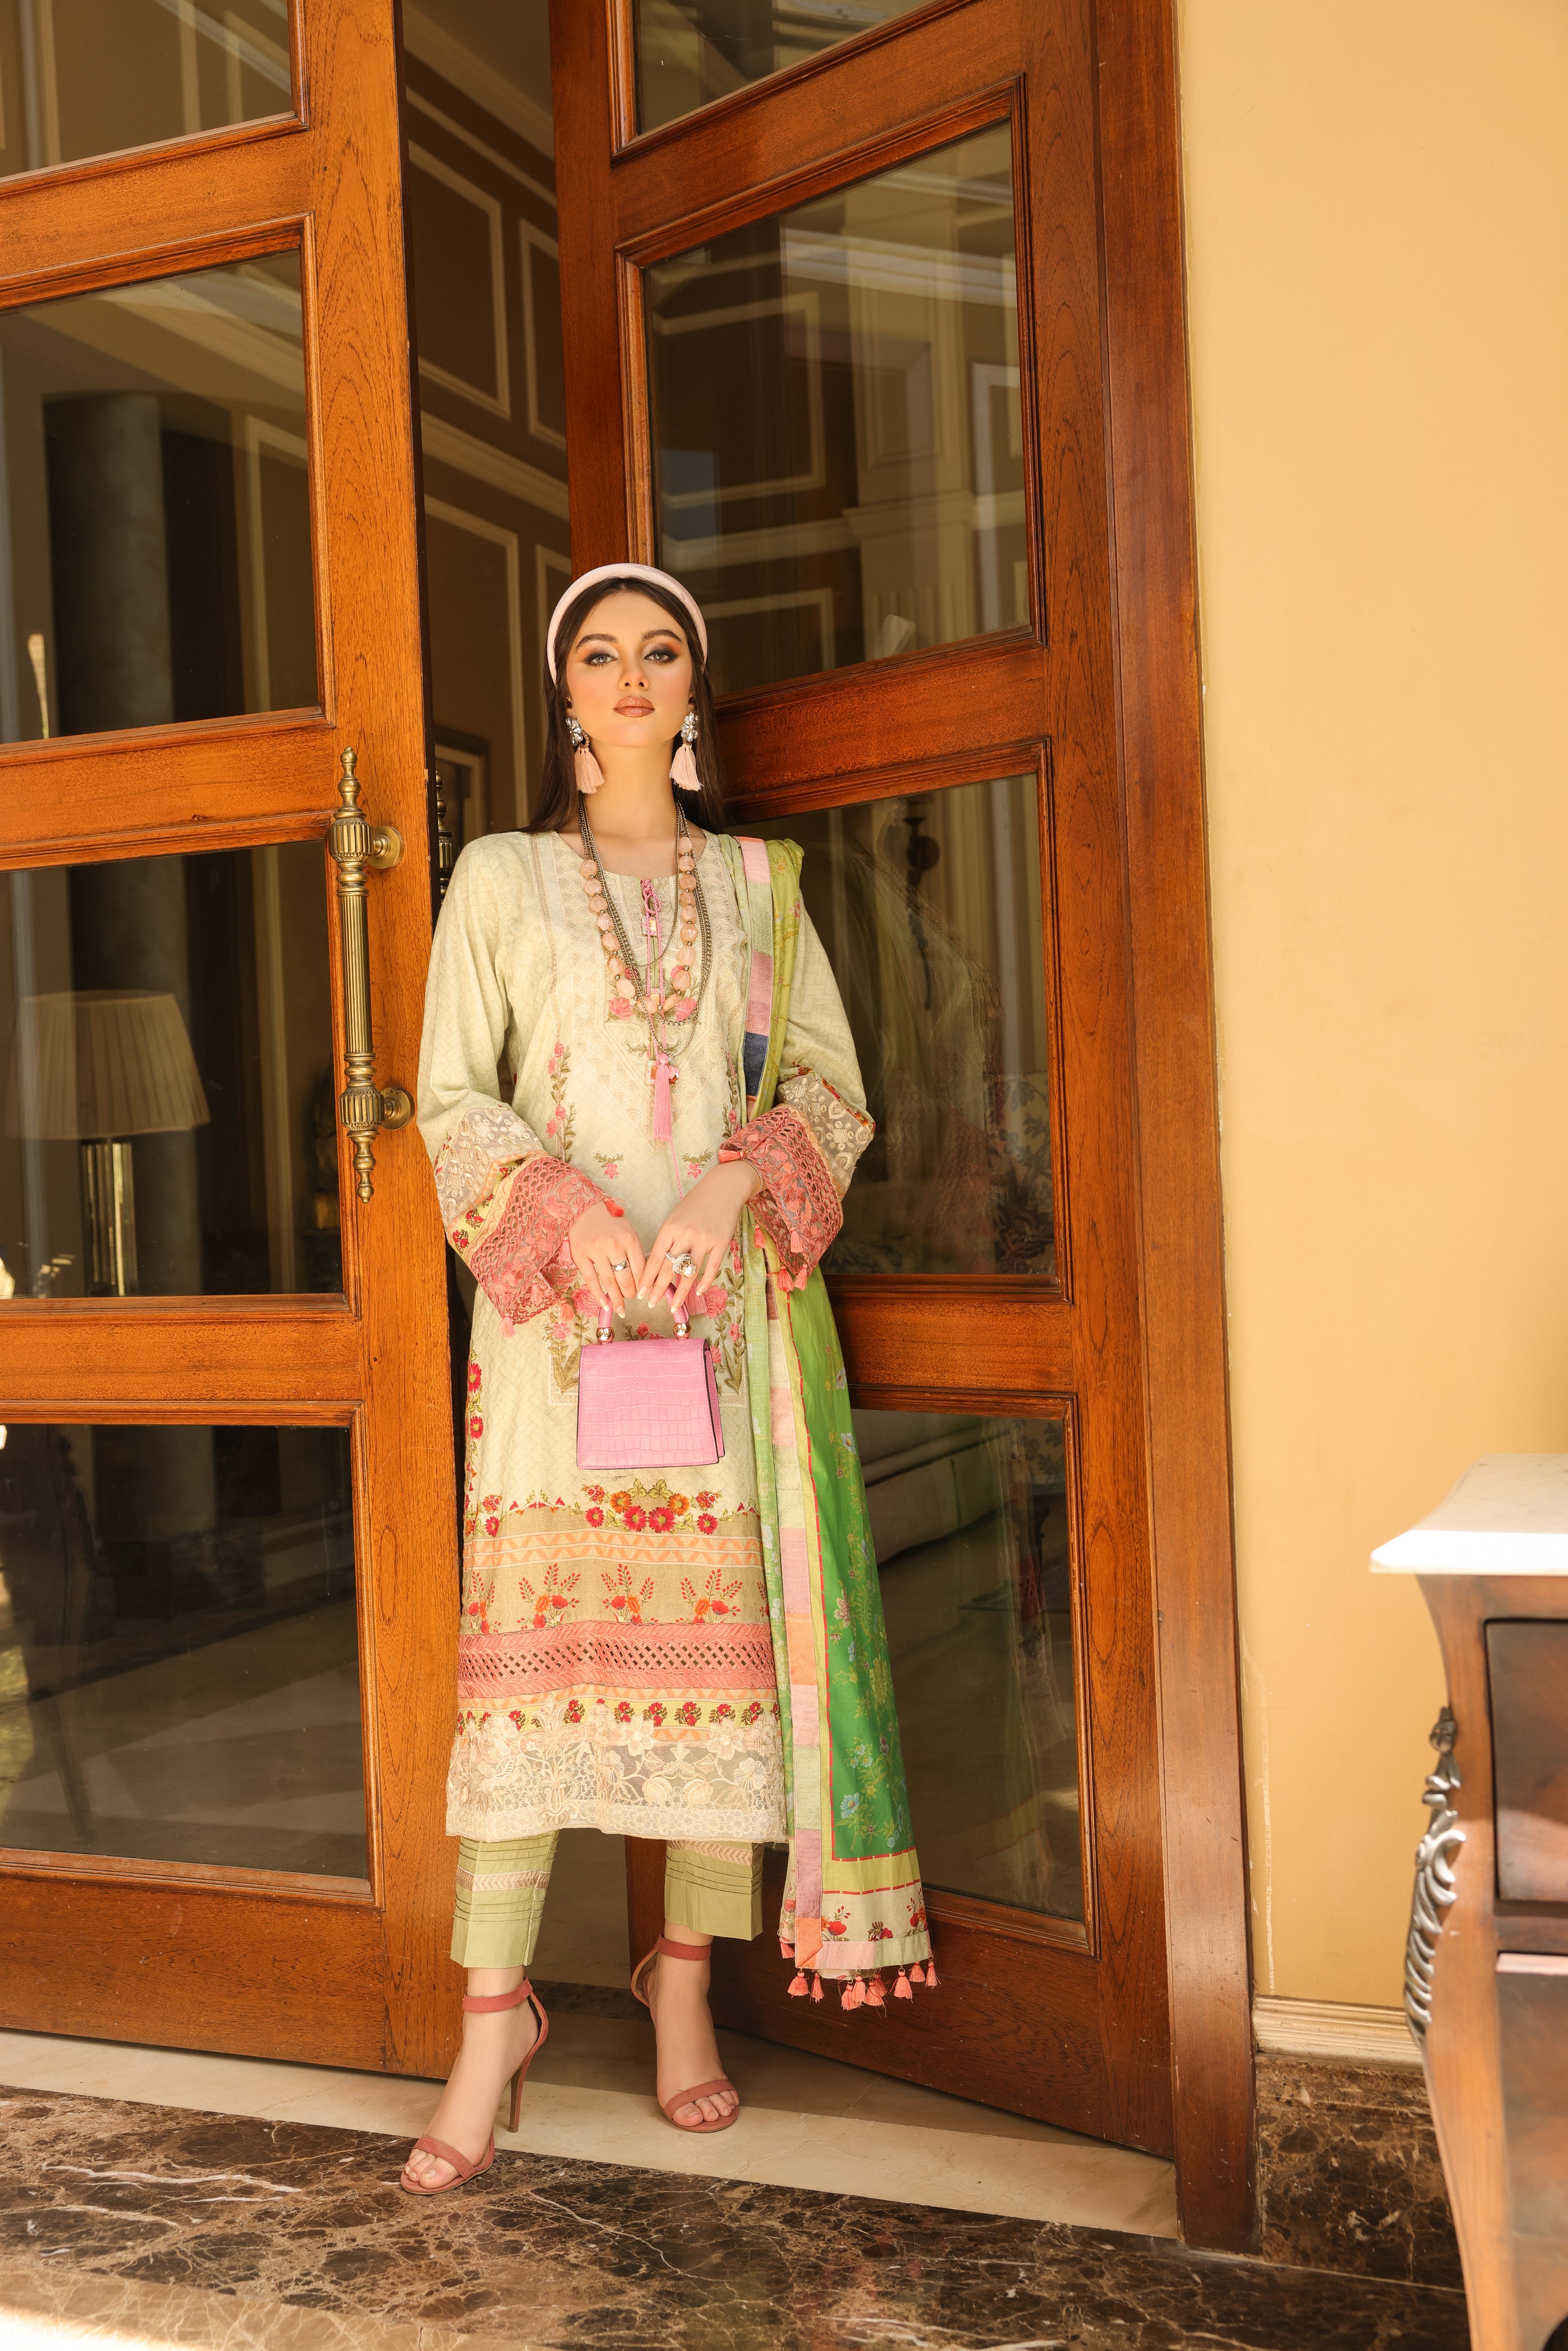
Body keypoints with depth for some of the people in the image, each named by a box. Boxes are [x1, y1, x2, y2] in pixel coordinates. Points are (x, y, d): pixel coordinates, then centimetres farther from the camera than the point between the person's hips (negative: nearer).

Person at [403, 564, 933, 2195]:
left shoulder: (759, 881, 14)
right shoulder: (502, 877, 9)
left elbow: (831, 1083, 8)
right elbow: (451, 1098, 3)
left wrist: (731, 1191, -11)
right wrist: (573, 1222, -13)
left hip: (733, 1306, 2)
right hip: (557, 1305, -1)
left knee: (726, 1625, 1)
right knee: (529, 1628, -5)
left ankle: (688, 1979, 15)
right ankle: (494, 2017, 4)